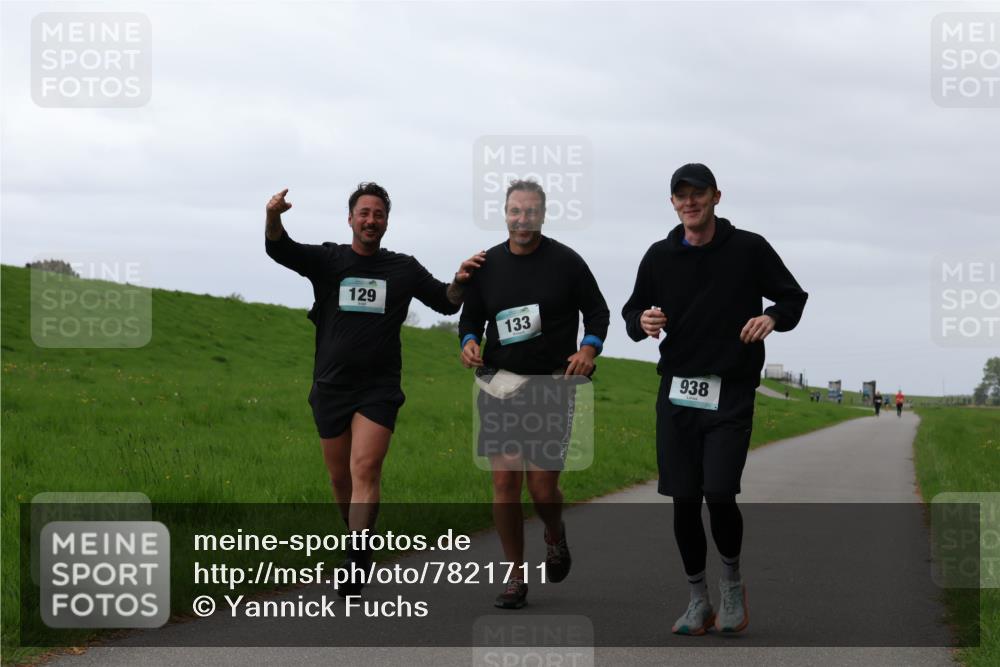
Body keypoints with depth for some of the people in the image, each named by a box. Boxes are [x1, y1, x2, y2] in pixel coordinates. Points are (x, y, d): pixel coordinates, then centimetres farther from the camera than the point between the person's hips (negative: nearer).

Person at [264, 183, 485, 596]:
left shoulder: (404, 269, 8)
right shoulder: (327, 260, 5)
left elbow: (447, 303, 15)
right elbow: (279, 250, -11)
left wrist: (460, 281, -8)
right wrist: (273, 217, -34)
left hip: (379, 389, -1)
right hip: (331, 387, 2)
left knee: (365, 472, -17)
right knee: (340, 477, 10)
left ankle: (357, 562, -22)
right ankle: (357, 534, 34)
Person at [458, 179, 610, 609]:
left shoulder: (566, 262, -1)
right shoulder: (487, 264, 8)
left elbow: (597, 312, 8)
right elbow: (470, 317, 17)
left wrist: (588, 349, -11)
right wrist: (469, 341, -5)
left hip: (552, 385, -2)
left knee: (542, 485, -5)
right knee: (504, 481, -5)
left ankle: (555, 536, 31)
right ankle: (515, 578, 6)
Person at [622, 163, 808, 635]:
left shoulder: (749, 249, -1)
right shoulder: (659, 256, 6)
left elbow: (794, 297, 8)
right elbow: (632, 312, 15)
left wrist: (773, 318, -14)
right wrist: (642, 322, -8)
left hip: (731, 396, -3)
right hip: (677, 393, 3)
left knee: (719, 495, -14)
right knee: (684, 501, 3)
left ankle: (732, 580, 13)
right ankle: (698, 600, 19)